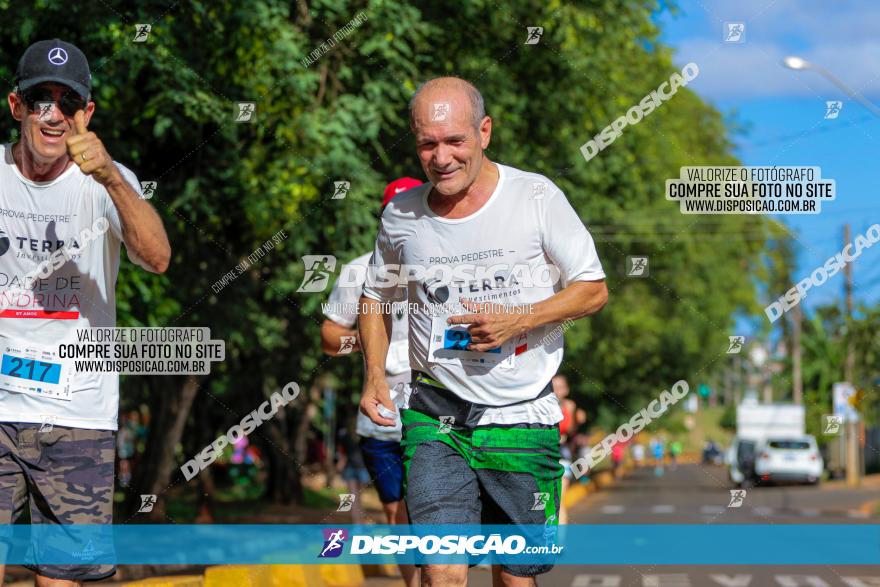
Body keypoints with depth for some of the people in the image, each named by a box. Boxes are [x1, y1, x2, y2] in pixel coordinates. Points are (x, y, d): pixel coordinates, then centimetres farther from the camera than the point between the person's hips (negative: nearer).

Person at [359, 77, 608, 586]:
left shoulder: (536, 197, -5)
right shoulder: (401, 215, 2)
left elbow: (594, 290, 0)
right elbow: (376, 296, 19)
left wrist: (518, 320, -15)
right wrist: (375, 374, 4)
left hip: (523, 418, -1)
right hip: (435, 416, 1)